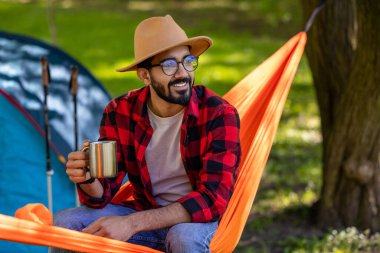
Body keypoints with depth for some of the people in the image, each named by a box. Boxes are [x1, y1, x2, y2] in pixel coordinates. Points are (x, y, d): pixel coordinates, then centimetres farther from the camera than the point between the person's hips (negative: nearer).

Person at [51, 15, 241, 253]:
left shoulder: (219, 115, -20)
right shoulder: (120, 112, -8)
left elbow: (214, 197, -28)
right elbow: (103, 193, -5)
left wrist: (131, 223, -36)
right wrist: (87, 180, -33)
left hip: (203, 219, -4)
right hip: (147, 213, 4)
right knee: (65, 224, -16)